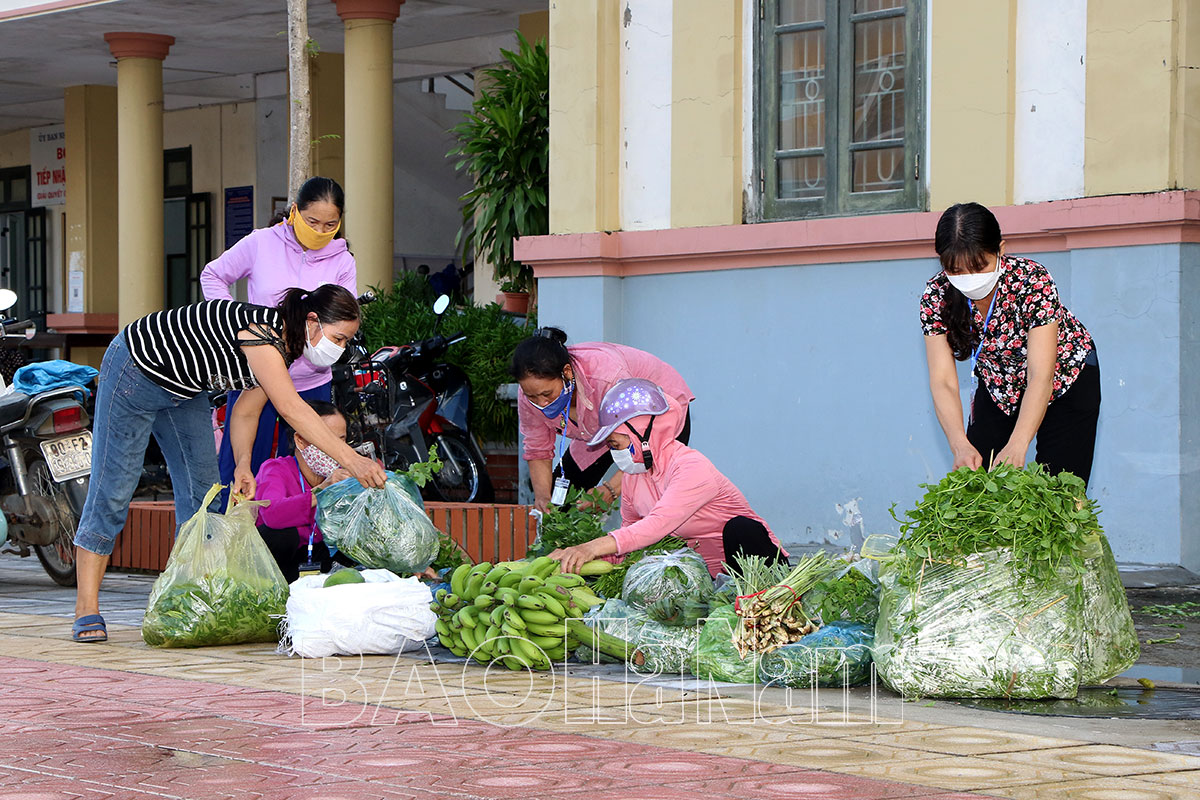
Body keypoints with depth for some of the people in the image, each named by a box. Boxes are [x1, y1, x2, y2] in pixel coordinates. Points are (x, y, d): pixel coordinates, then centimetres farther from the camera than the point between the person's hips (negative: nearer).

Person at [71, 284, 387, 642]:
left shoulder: (283, 346, -3)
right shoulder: (260, 330, -32)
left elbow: (246, 411, 0)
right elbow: (291, 409, -39)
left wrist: (243, 465, -15)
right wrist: (351, 460, -43)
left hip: (184, 390, 10)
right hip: (135, 370, -10)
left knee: (202, 489, 4)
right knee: (113, 488, -9)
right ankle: (87, 610, -7)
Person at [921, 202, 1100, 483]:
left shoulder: (1034, 282, -33)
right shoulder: (936, 296, -23)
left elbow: (1041, 377, -37)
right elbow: (943, 382, -26)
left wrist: (1017, 445, -50)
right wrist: (961, 446, -43)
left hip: (1065, 380, -3)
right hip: (999, 383, 3)